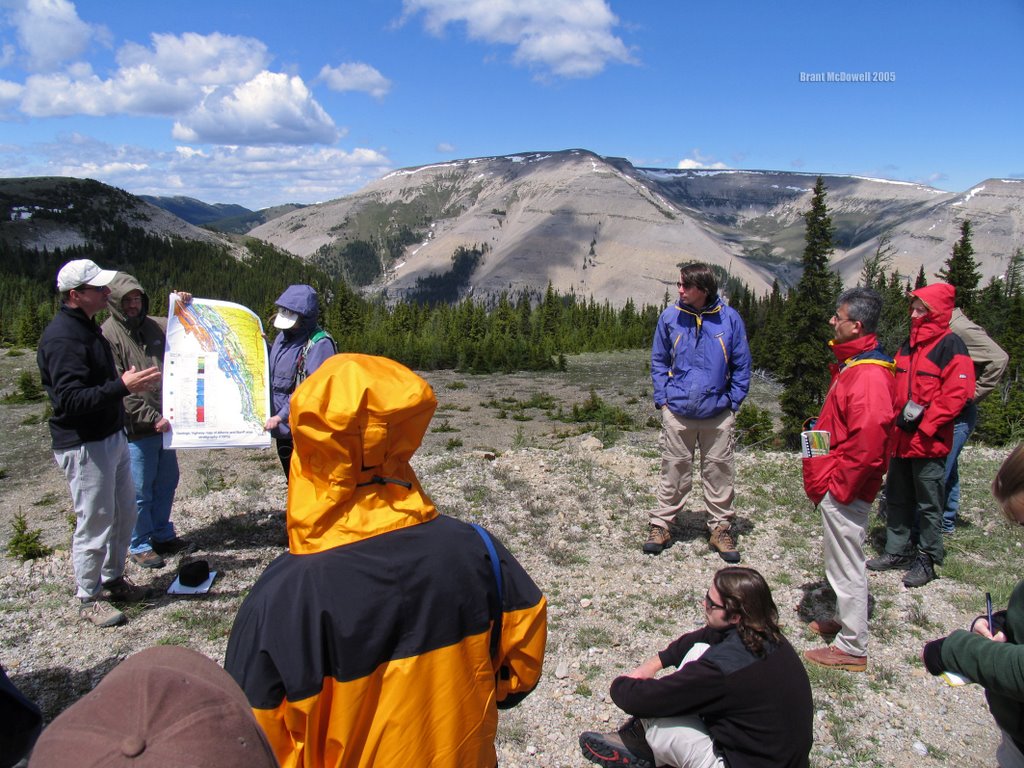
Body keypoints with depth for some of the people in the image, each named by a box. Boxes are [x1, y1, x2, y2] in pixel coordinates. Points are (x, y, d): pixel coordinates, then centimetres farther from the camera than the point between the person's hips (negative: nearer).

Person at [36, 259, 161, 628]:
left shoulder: (87, 327, 12)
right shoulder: (62, 337, -20)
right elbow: (71, 400, -27)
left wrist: (129, 381, 11)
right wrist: (121, 386, -34)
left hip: (112, 436, 10)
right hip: (84, 445, -10)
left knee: (123, 512, 17)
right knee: (94, 522, 1)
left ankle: (113, 580, 34)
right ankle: (89, 598, 18)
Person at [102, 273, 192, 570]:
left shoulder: (155, 326, 6)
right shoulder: (109, 334, -13)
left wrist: (186, 307, 3)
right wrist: (150, 418, -20)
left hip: (163, 420, 7)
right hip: (136, 428, -7)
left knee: (167, 482, 18)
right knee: (141, 491, 4)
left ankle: (162, 535, 34)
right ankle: (139, 545, 21)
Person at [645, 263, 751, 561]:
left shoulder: (729, 318, -4)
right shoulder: (670, 317, -2)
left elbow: (742, 366, 4)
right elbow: (658, 361, 8)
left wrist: (733, 402, -1)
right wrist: (662, 398, 0)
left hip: (718, 414, 0)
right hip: (677, 411, 0)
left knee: (719, 470, 8)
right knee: (674, 470, 8)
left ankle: (721, 527, 22)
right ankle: (661, 523, 20)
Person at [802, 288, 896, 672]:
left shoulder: (868, 376, -24)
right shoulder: (854, 364, 10)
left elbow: (867, 443, -28)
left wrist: (837, 485, -20)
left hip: (844, 490, -10)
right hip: (839, 486, 10)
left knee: (846, 563, 2)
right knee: (844, 560, 22)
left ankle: (852, 648, 15)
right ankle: (846, 622, 39)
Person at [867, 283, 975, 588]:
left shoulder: (950, 345, -10)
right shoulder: (909, 345, 13)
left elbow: (957, 394, -16)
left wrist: (925, 424, -17)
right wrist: (896, 419, 7)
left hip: (929, 441, -7)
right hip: (901, 437, 8)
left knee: (928, 503, 4)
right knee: (896, 497, 14)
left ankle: (927, 559, 16)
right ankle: (897, 551, 26)